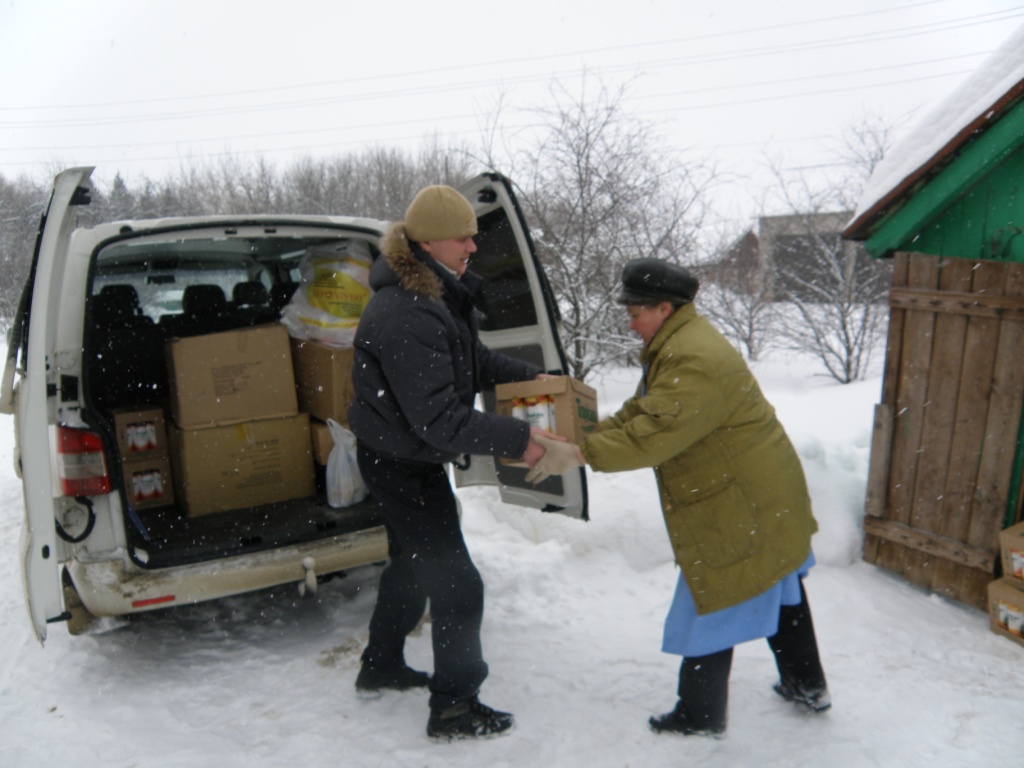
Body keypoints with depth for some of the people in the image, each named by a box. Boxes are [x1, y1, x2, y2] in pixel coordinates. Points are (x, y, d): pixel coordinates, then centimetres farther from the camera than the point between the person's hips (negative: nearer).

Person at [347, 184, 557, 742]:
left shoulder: (438, 293, 2)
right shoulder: (405, 316, -32)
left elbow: (472, 359, 15)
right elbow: (438, 420, -33)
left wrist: (529, 376, 4)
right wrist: (517, 439, -28)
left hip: (406, 457, 11)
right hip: (400, 463, -11)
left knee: (412, 564, 26)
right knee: (456, 584, -1)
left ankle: (380, 666, 46)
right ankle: (454, 709, 17)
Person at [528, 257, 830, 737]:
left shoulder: (694, 361, -28)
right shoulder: (674, 346, 9)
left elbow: (654, 433, -34)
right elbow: (637, 413, 8)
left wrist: (581, 455, -31)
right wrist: (579, 438, -3)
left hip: (740, 505, -11)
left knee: (713, 605, 3)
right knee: (778, 587, 24)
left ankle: (699, 717, 21)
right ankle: (807, 686, 43)